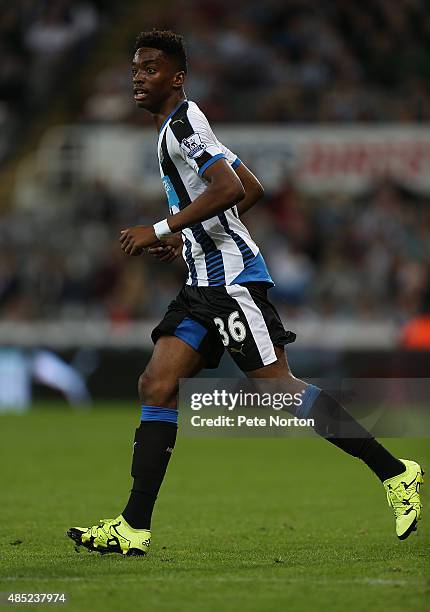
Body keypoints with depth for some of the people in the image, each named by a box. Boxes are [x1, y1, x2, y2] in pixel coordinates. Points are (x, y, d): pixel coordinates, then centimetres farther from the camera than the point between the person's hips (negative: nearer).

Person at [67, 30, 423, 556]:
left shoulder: (181, 122, -9)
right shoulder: (178, 128, 21)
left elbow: (229, 188, -22)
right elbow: (251, 189, 26)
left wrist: (160, 230, -19)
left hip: (232, 279, -10)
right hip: (205, 283, 10)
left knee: (276, 386, -11)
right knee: (156, 388, 0)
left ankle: (394, 473, -5)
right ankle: (133, 528, -4)